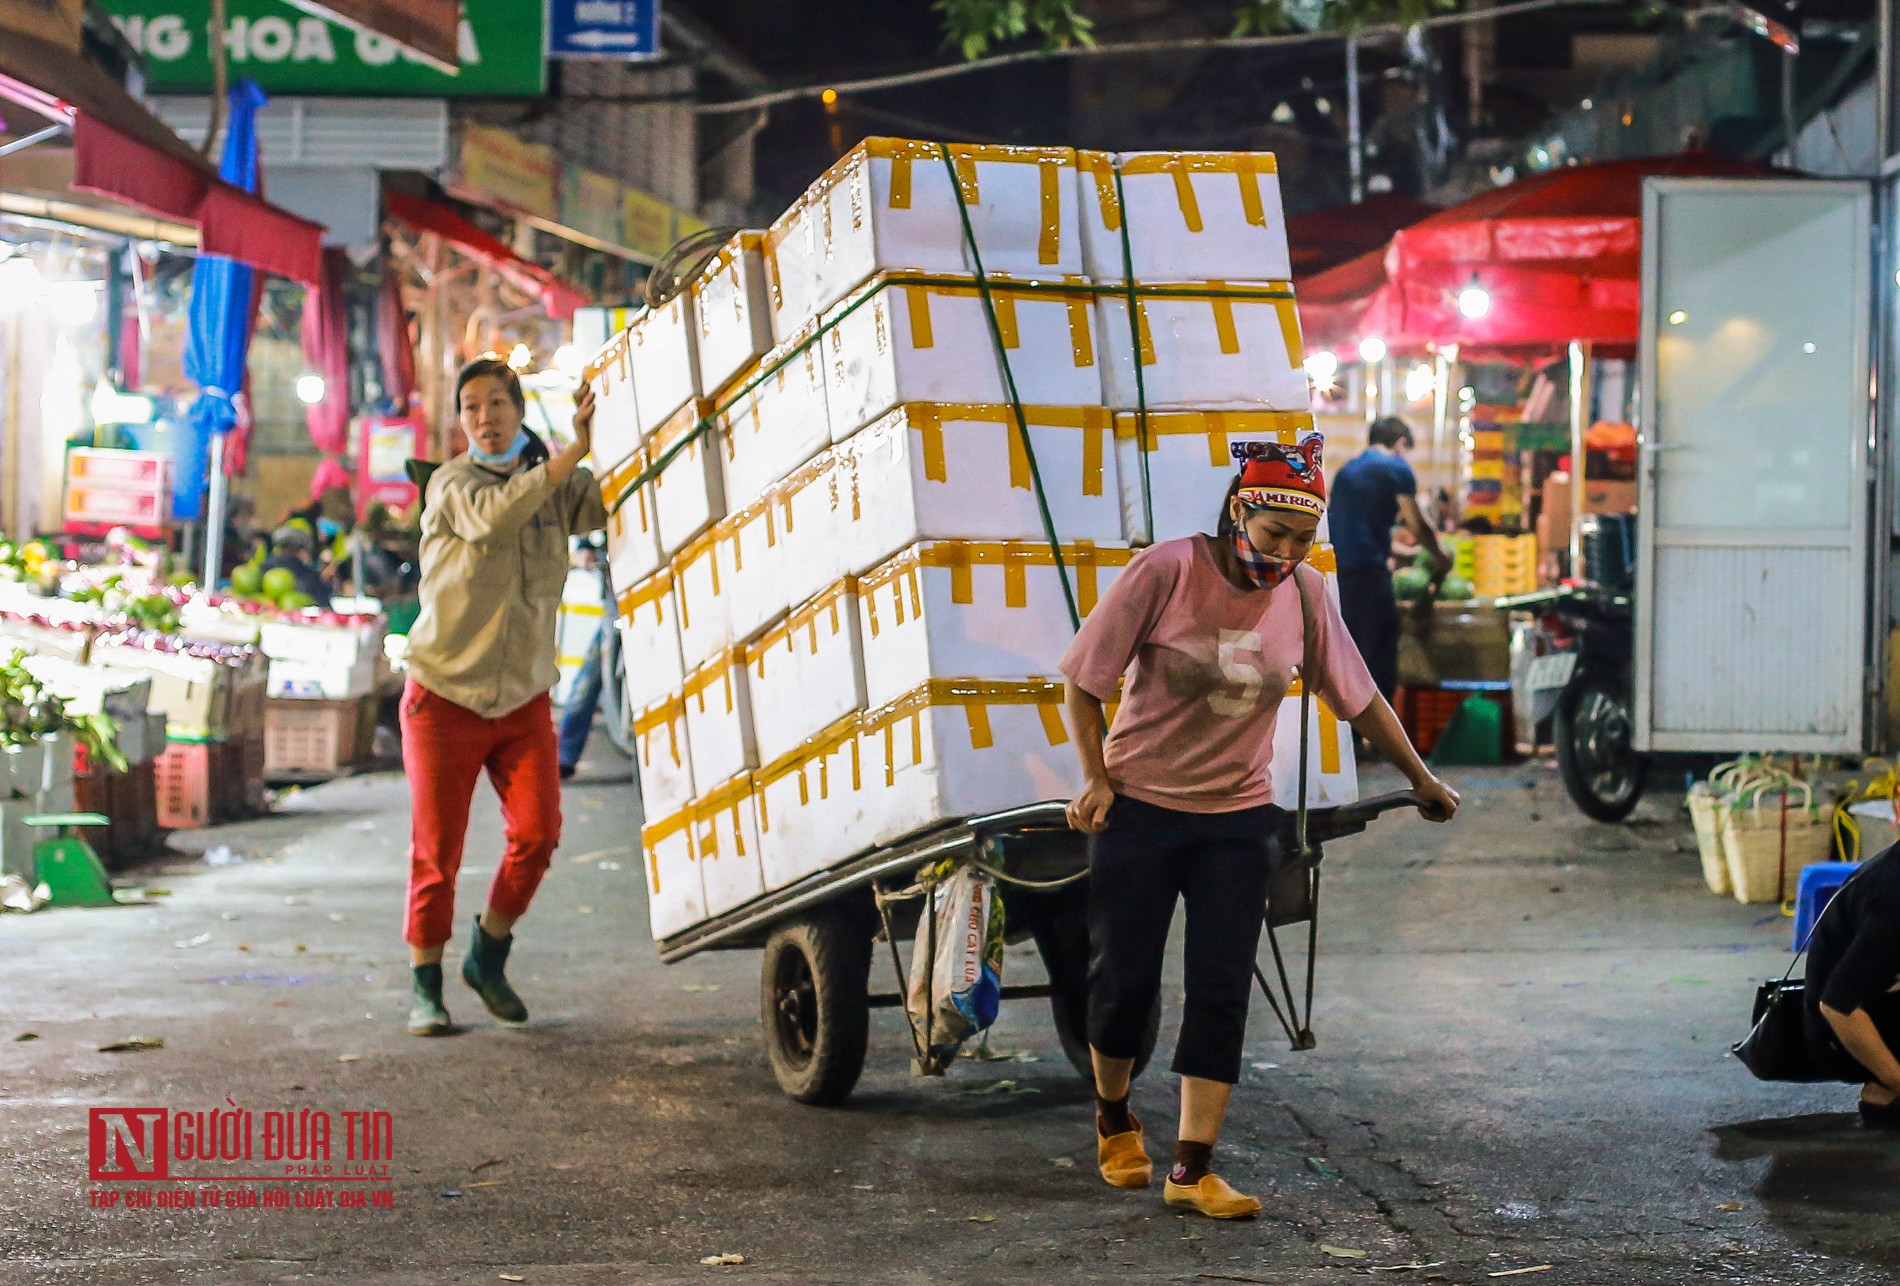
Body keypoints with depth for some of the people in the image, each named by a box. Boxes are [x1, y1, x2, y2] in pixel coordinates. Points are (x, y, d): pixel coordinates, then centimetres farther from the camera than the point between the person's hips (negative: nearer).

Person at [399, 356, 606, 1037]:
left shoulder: (557, 484, 4)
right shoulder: (452, 484, -10)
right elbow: (494, 516, -32)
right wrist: (575, 450, -37)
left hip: (524, 698, 3)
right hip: (445, 694, -3)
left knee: (537, 833, -8)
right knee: (436, 851, 0)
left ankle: (488, 955, 15)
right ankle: (426, 985, 15)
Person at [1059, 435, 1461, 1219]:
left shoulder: (1305, 594, -1)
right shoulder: (1167, 572, -13)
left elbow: (1359, 698, 10)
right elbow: (1085, 678, -6)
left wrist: (1423, 781, 17)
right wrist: (1096, 779, -8)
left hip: (1236, 818, 3)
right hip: (1139, 807, -3)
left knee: (1221, 992, -3)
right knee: (1124, 979, 4)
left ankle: (1192, 1170, 2)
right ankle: (1114, 1119, 32)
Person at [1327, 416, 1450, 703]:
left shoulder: (1347, 470, 22)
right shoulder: (1397, 468, 1)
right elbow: (1418, 526, 2)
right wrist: (1439, 558, 21)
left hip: (1335, 569, 7)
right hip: (1368, 572, -7)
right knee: (1378, 656, -3)